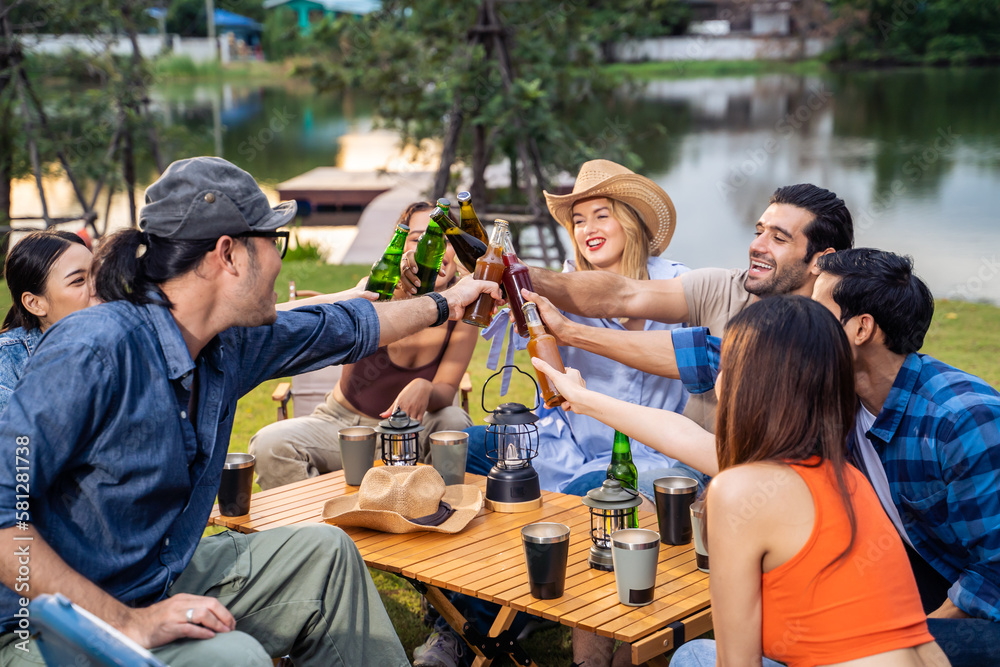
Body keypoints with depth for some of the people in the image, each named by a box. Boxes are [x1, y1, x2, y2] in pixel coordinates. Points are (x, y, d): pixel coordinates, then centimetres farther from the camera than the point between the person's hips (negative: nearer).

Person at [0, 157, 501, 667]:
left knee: (322, 553, 10)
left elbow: (343, 329, 18)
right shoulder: (94, 352, -26)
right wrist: (128, 623, -32)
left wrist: (442, 304, 31)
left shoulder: (231, 347, -1)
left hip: (163, 583, 9)